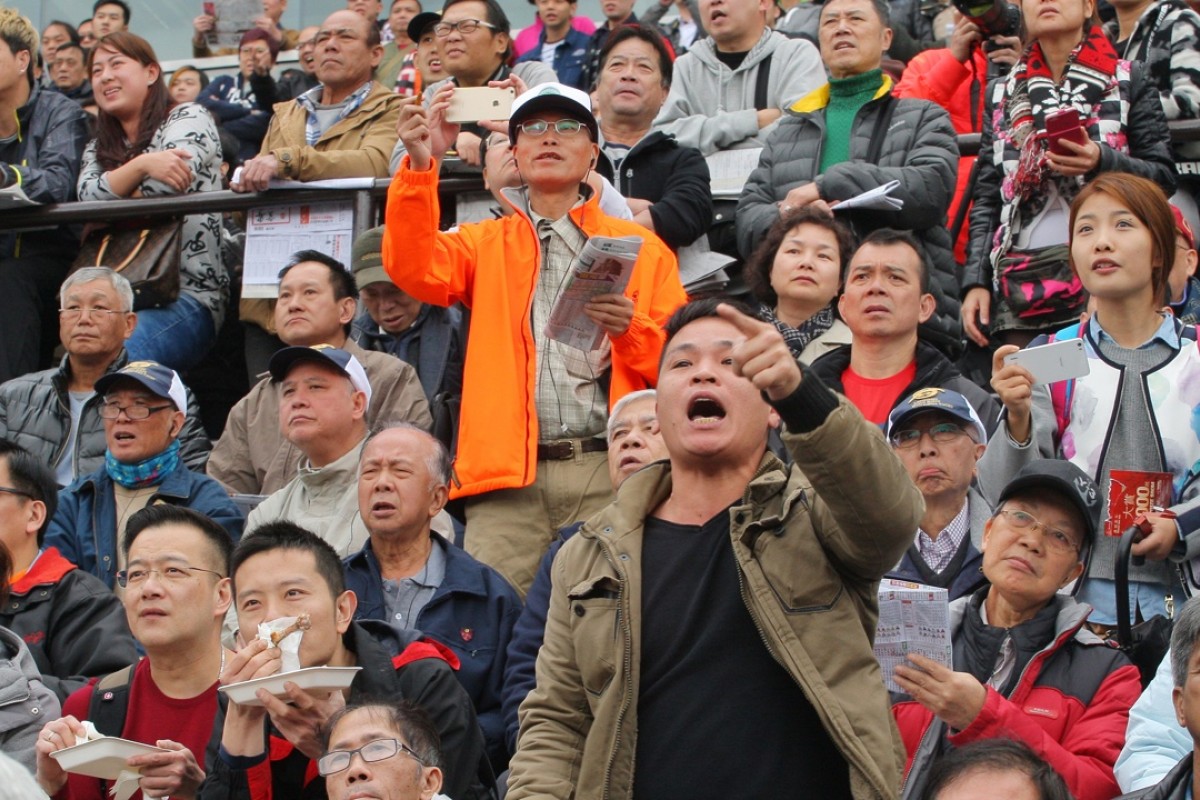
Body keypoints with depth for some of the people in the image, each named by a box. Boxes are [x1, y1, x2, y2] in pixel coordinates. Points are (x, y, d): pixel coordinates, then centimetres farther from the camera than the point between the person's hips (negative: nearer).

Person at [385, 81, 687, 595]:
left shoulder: (641, 247, 16)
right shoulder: (485, 243, 19)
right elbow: (414, 269, -2)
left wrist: (630, 328, -11)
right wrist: (420, 167, -14)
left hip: (607, 473, -1)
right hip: (507, 476, 1)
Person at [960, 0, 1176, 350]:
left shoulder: (1128, 81, 10)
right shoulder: (1002, 94, 19)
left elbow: (1164, 177, 4)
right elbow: (986, 199, 15)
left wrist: (1102, 161, -14)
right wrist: (975, 282, 4)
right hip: (1019, 281, 3)